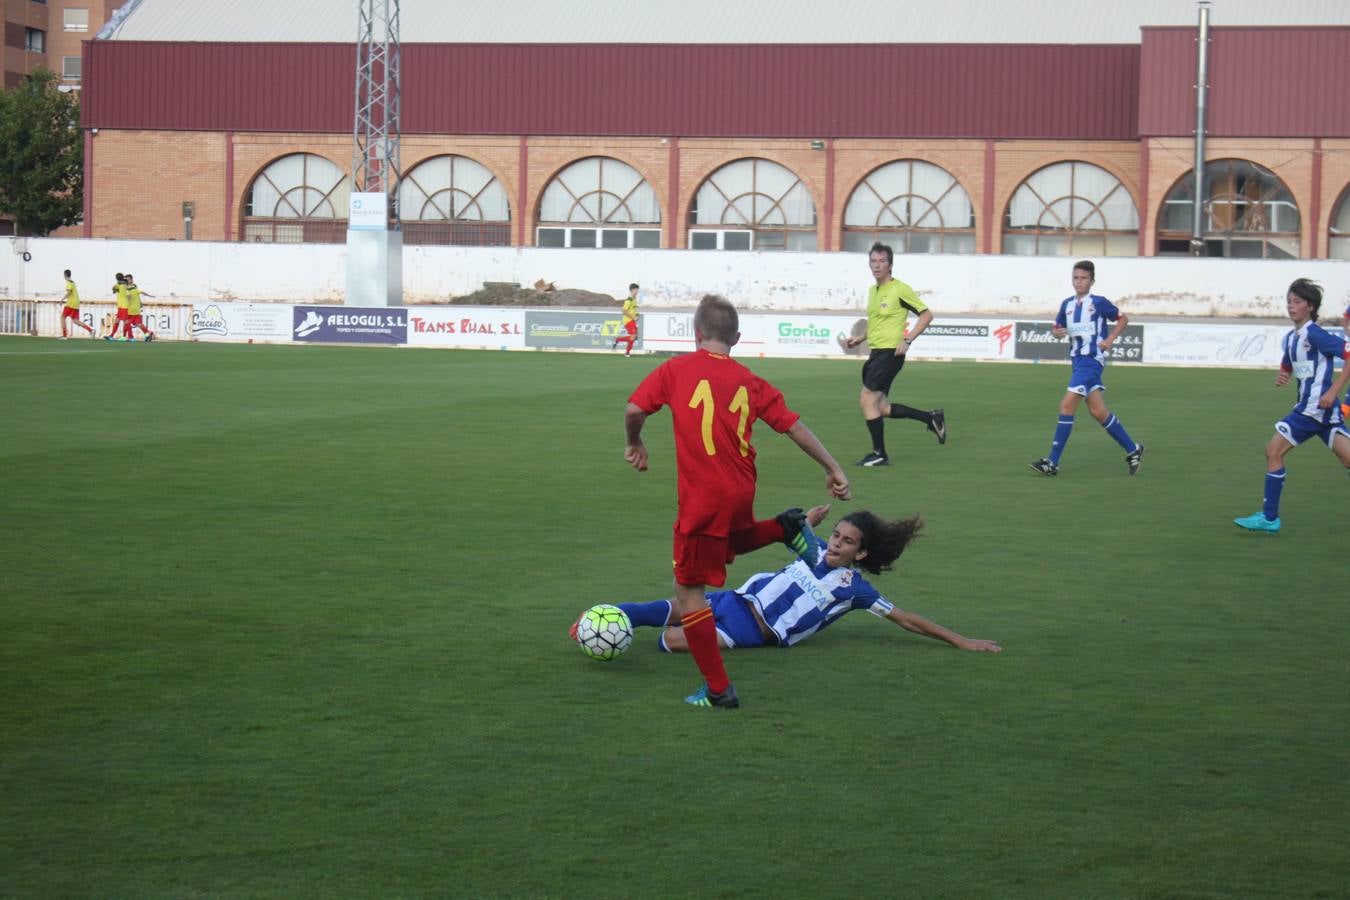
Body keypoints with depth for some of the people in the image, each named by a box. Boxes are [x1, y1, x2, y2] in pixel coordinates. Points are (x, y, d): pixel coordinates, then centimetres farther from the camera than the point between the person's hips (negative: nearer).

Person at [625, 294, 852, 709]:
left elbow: (634, 409, -9)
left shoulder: (676, 370, -5)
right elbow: (794, 426, 4)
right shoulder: (751, 382, 5)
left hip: (702, 500, -5)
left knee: (689, 592, 4)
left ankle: (718, 690, 4)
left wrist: (635, 443, 10)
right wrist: (832, 468, 10)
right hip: (741, 494, 5)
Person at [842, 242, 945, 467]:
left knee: (867, 398, -13)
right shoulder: (872, 290, 16)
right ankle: (932, 418, 22)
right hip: (876, 353, 9)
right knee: (881, 408, 7)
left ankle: (879, 454, -4)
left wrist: (907, 340, -17)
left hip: (890, 353, -9)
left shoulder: (900, 289, -9)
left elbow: (926, 315, -8)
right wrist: (861, 338, 16)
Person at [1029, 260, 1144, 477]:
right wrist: (1057, 331, -4)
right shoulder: (1067, 304, 11)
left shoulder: (1099, 302, -6)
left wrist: (1109, 339, -8)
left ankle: (1052, 462, -13)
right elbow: (1057, 327, 20)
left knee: (1067, 406, -14)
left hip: (1091, 359, -7)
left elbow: (1123, 319, 4)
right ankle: (1132, 449, 23)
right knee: (1098, 411, 8)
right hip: (1077, 359, 7)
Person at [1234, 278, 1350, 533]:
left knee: (1273, 450, -5)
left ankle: (1269, 517, 1)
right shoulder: (1291, 338, 14)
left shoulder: (1314, 334, -13)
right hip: (1308, 406, 8)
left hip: (1316, 406, -8)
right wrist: (1281, 377, 5)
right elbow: (1287, 367, 30)